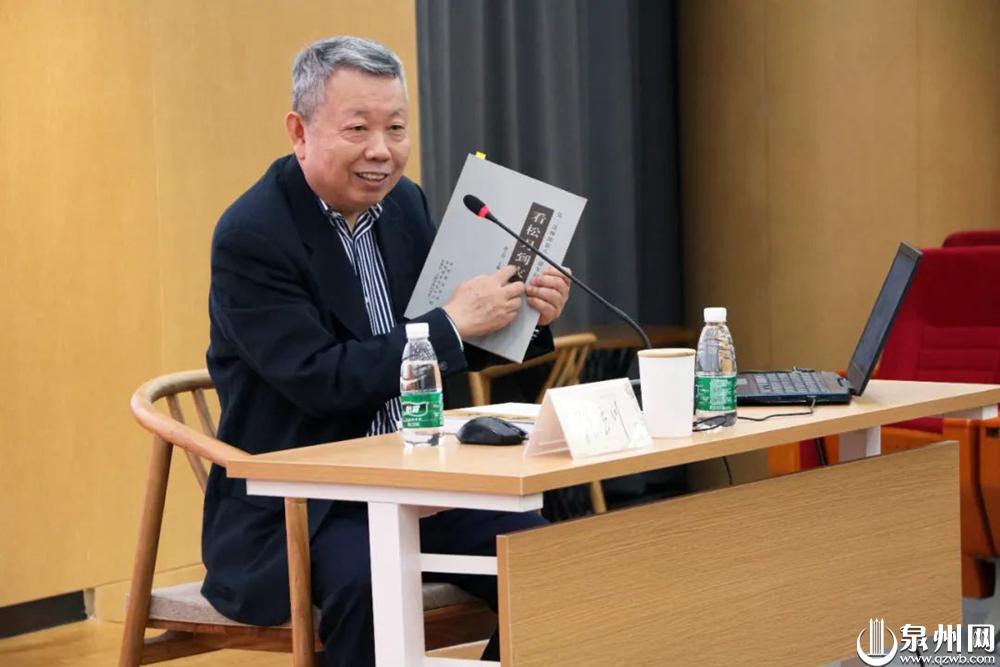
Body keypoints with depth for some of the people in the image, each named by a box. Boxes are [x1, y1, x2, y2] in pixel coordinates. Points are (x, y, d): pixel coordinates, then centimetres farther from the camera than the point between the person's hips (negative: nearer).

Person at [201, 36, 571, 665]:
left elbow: (448, 352, 16)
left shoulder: (406, 204, 7)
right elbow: (320, 378, -22)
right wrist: (453, 323, -20)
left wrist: (526, 318, -3)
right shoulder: (250, 236, -15)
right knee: (367, 581, -35)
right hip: (295, 502, -7)